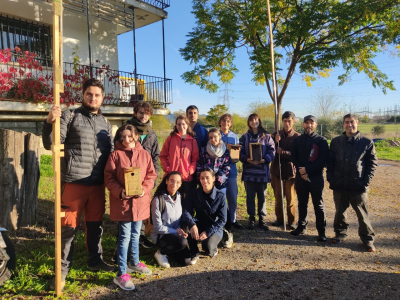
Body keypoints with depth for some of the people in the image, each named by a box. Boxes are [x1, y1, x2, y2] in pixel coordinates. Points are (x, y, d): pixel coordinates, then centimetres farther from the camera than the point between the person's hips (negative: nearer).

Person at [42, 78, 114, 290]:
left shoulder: (105, 122, 12)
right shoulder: (70, 116, -2)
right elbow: (51, 144, -8)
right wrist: (49, 122, -24)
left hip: (98, 184, 4)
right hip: (74, 182, -4)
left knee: (95, 224, 16)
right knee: (68, 227, 4)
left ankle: (95, 261, 33)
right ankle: (62, 270, 20)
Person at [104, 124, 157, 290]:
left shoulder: (144, 154, 4)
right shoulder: (116, 155, -4)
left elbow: (151, 175, 4)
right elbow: (109, 178, -7)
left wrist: (145, 189, -13)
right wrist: (119, 192, -21)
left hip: (140, 201, 4)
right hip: (122, 201, -3)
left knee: (135, 234, 19)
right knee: (125, 236, -1)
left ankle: (134, 263, 40)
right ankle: (121, 274, 10)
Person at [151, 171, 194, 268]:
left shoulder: (178, 196, 0)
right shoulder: (158, 200, -21)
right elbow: (158, 227, -17)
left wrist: (180, 229, -9)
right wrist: (175, 231, -16)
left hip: (175, 234, 6)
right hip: (160, 235, -6)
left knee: (187, 261, -4)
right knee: (183, 242, -33)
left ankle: (168, 250, 21)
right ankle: (160, 253, -6)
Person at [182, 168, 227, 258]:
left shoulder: (220, 196, -13)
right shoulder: (195, 193, -6)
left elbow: (222, 220, -13)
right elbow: (186, 211, -15)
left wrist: (208, 232, -24)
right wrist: (192, 224, -35)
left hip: (215, 229, -2)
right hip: (199, 226, 2)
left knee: (208, 247, -32)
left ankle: (213, 248, 9)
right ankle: (194, 253, -8)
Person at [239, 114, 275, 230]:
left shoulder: (266, 137, 6)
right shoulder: (244, 137, 8)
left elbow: (272, 151, 0)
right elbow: (240, 152, 4)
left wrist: (264, 160, -16)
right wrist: (247, 159, -15)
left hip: (262, 170, 0)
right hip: (249, 170, 1)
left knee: (262, 196, 6)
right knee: (250, 196, 5)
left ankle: (262, 219, 17)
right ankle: (251, 219, 16)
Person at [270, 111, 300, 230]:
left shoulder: (297, 137, -4)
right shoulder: (276, 134, 4)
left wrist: (283, 152, -16)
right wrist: (275, 142, -14)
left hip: (291, 171, -3)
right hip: (277, 170, 3)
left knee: (291, 199, 5)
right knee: (278, 197, 12)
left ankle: (291, 221, 17)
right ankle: (279, 219, 25)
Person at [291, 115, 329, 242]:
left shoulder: (321, 140, 0)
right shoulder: (297, 140, 10)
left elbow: (323, 160, -7)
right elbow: (294, 157, 5)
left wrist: (307, 169, -13)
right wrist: (301, 171, -9)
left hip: (316, 177, -3)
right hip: (300, 176, 3)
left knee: (318, 205, 1)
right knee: (302, 203, 11)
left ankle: (321, 231, 9)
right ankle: (301, 227, 24)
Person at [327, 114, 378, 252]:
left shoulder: (367, 142, 1)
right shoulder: (336, 141, 7)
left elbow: (373, 163, 3)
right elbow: (330, 161, 10)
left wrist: (366, 181, -5)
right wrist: (330, 178, 1)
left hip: (358, 185, -2)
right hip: (339, 185, 2)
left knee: (362, 214, 5)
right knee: (340, 212, 13)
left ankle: (368, 239, 21)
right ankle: (340, 233, 30)